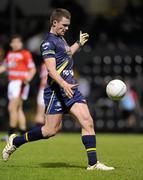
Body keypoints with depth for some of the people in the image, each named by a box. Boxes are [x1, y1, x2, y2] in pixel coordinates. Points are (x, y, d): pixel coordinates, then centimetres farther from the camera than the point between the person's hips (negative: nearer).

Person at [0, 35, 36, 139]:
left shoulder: (25, 54, -7)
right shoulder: (10, 54, 15)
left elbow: (33, 69, -8)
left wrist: (27, 79, -22)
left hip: (21, 83, -8)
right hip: (12, 83, 8)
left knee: (12, 108, -13)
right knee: (18, 109, 9)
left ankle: (11, 134, -11)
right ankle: (23, 133, 14)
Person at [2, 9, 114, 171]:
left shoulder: (61, 39, 18)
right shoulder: (48, 42, -11)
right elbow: (51, 69, -23)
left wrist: (79, 44, 47)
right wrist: (64, 84, -37)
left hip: (70, 88, 9)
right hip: (56, 91, -9)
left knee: (87, 122, -6)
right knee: (51, 130, -4)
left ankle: (93, 163, -6)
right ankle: (15, 141, 15)